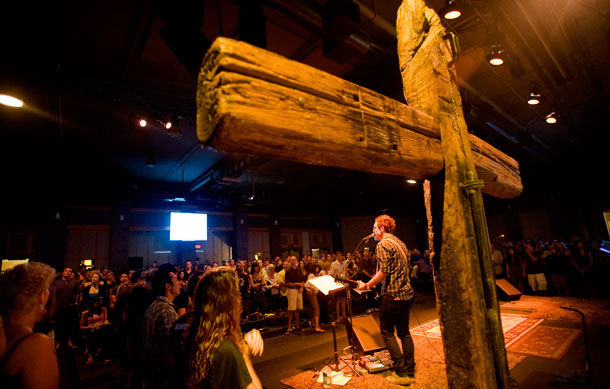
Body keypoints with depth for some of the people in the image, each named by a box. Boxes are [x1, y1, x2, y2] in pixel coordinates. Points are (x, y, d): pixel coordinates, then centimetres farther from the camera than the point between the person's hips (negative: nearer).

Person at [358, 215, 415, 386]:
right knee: (404, 332, 15)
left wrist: (366, 285, -12)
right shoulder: (399, 242, 13)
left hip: (393, 294, -9)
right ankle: (410, 372, 22)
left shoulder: (383, 244, -14)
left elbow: (384, 272, -20)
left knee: (387, 331, 4)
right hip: (407, 292, 9)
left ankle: (401, 373, 7)